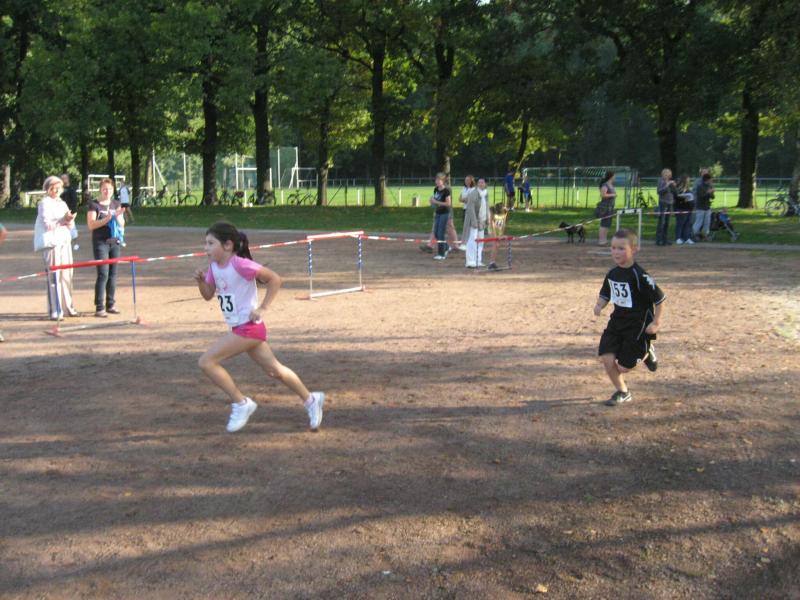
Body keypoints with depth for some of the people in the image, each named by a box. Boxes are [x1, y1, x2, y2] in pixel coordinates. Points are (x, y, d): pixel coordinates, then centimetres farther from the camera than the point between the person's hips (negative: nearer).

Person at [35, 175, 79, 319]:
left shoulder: (62, 203, 18)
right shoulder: (44, 203, -3)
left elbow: (71, 226, 17)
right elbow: (47, 224, -14)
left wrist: (70, 220, -4)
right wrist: (63, 220, -20)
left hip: (65, 242, 7)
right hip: (52, 243, -7)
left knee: (66, 275, 10)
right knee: (54, 277, -10)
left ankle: (67, 307, 19)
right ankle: (55, 311, -10)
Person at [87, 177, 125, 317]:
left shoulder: (116, 204, 12)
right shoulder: (94, 205, -2)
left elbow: (121, 224, 8)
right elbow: (91, 225, -10)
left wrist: (118, 216, -13)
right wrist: (106, 219, -21)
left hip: (115, 242, 5)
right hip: (100, 243, -5)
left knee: (113, 274, 7)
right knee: (102, 274, -11)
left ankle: (110, 305, 16)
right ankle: (99, 308, -9)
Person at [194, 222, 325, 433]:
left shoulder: (240, 264, -19)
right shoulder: (213, 266, 6)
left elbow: (274, 279, -17)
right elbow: (208, 295, 13)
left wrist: (262, 308, -18)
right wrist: (201, 281, -7)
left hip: (248, 327, -9)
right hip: (239, 328, 9)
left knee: (206, 361, -13)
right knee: (274, 370, 17)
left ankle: (241, 403, -3)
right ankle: (310, 399, 30)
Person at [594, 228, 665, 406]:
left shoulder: (640, 276, -21)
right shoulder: (612, 274, 0)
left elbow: (659, 299, -16)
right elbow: (605, 295, 14)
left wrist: (656, 322, -15)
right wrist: (599, 305, -7)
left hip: (638, 325, -6)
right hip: (617, 321, 6)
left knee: (623, 367, -2)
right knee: (606, 357, -8)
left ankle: (646, 353, 30)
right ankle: (622, 392, 14)